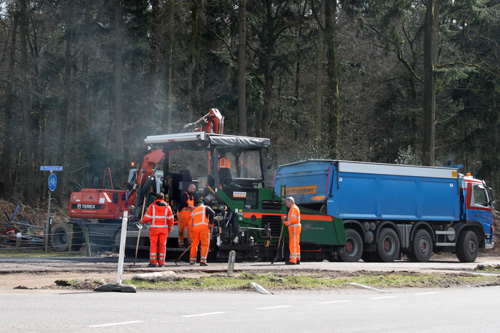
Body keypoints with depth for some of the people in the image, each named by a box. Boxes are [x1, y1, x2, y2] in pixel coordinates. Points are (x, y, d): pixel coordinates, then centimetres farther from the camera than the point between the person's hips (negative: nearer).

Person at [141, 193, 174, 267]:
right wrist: (170, 228, 17)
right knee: (162, 245, 5)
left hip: (154, 228, -2)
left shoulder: (152, 206, -3)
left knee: (153, 245, 1)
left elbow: (147, 218, -5)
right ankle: (161, 263, 4)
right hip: (164, 229, 2)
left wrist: (142, 221, 15)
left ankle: (153, 262, -3)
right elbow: (170, 219, 4)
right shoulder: (167, 207, 4)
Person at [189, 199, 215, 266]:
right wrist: (210, 223, -4)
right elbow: (212, 213, -8)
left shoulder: (194, 211, 26)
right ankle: (202, 261, -12)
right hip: (204, 227, -5)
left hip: (195, 228, 5)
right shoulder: (205, 208, 11)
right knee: (205, 245, -3)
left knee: (194, 244, 16)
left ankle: (192, 260, 21)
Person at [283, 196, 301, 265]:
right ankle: (297, 259, 18)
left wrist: (286, 223, -12)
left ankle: (293, 260, -13)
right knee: (296, 244, 13)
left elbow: (293, 220, -22)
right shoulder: (292, 208, 20)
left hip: (294, 228, -11)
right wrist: (287, 218, 7)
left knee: (293, 244, -11)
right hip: (294, 228, 11)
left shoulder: (294, 208, -14)